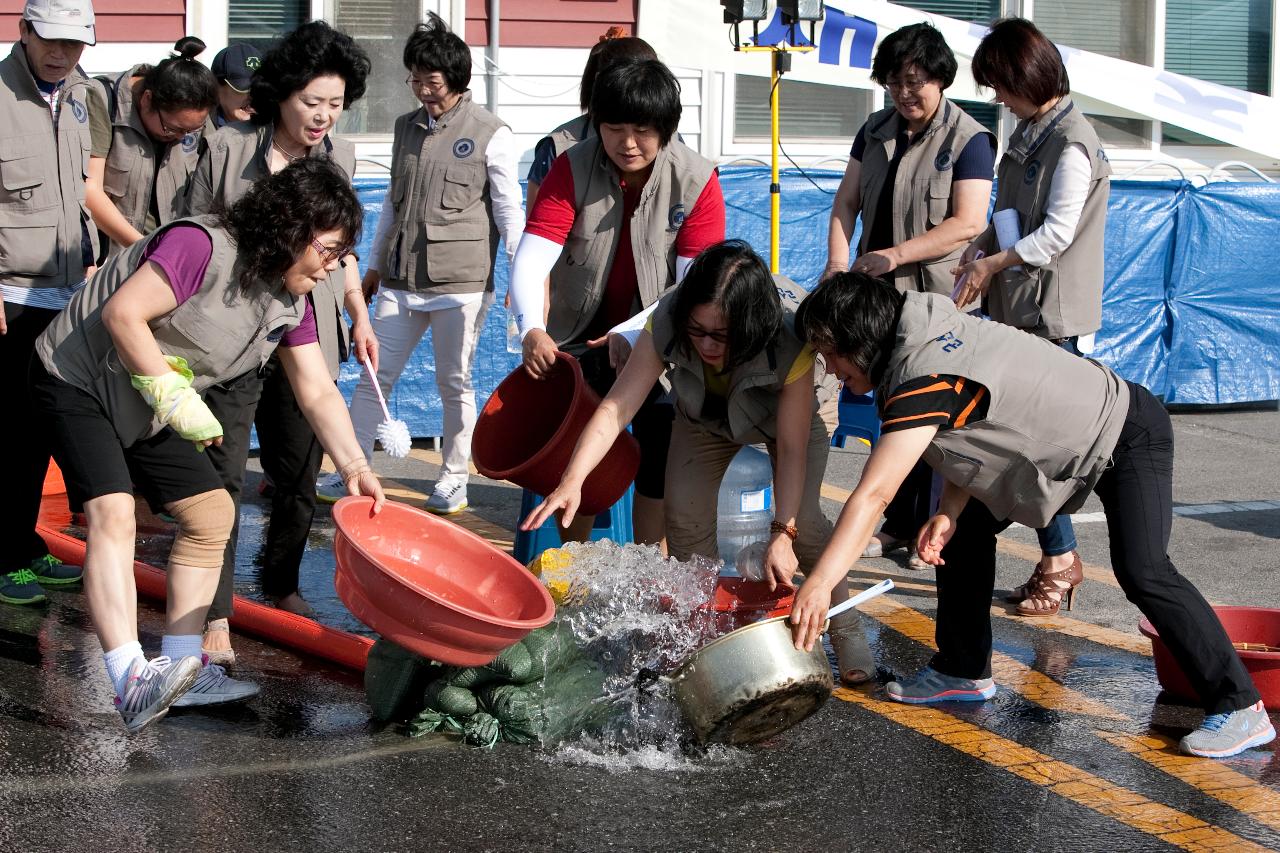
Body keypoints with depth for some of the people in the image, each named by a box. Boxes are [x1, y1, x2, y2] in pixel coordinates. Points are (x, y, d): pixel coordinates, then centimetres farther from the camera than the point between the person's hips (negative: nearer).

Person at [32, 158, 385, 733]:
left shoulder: (291, 303, 1)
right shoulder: (202, 246, -26)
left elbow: (319, 393, 1)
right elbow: (123, 313, -32)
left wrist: (355, 467, -13)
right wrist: (176, 399, -27)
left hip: (144, 409, 10)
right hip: (76, 379, -10)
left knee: (212, 513, 6)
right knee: (113, 515, -24)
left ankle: (180, 669, 7)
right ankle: (133, 684, -35)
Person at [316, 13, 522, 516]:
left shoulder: (490, 134, -4)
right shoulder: (406, 128, 13)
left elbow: (509, 211, -4)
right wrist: (375, 266, 22)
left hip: (461, 284, -5)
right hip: (400, 281, 5)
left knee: (454, 383, 4)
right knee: (375, 375, 4)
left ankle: (454, 482, 15)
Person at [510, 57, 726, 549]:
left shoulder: (697, 180, -14)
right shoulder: (573, 169, -12)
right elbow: (530, 261, -21)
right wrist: (532, 328, -40)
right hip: (581, 334, 1)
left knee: (660, 449, -8)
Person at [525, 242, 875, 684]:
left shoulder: (791, 341, -42)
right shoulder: (666, 324, -36)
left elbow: (792, 446, -37)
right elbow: (617, 406, -38)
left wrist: (783, 532, -43)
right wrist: (572, 479, -51)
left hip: (790, 409, -3)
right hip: (706, 417, 3)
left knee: (803, 520, -21)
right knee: (686, 521, -11)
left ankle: (847, 636, -4)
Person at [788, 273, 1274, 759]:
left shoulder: (925, 378, -32)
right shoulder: (924, 342, -3)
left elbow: (872, 494, -38)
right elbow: (963, 445, 0)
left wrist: (818, 585, -40)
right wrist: (948, 514, -16)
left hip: (1129, 435, -10)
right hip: (1069, 438, 10)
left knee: (1141, 572, -24)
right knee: (967, 528, 9)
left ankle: (1240, 709, -16)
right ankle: (964, 672, 21)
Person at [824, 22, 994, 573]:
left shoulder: (968, 139, -7)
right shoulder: (877, 130, 11)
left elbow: (968, 223, -16)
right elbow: (847, 202, 11)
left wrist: (895, 254, -20)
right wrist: (838, 262, -6)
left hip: (939, 299, -5)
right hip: (884, 298, 6)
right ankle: (898, 524, 20)